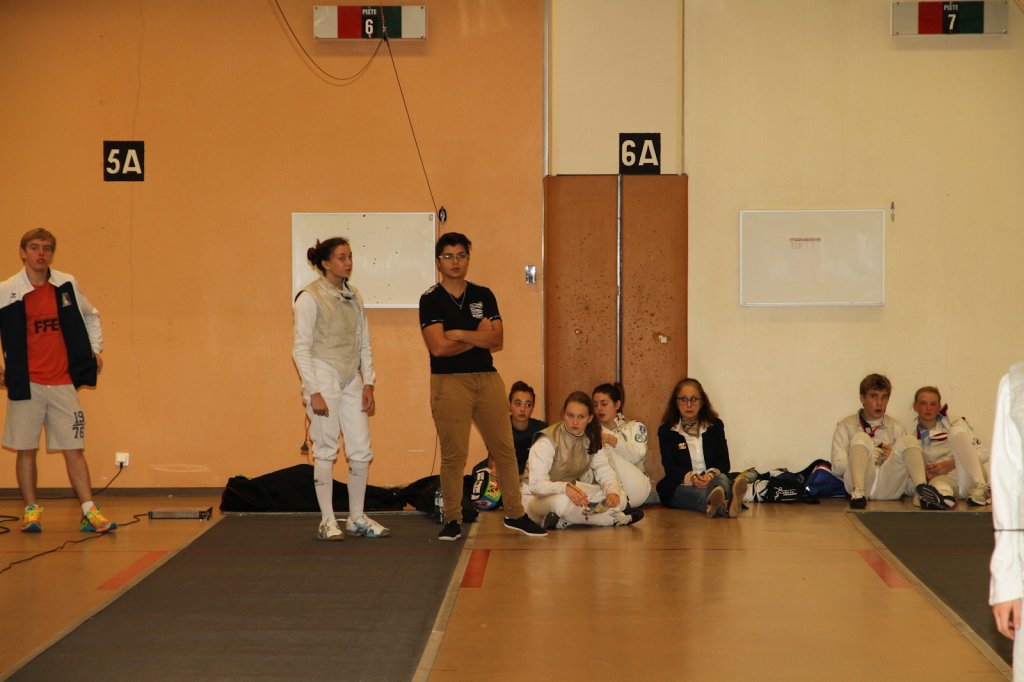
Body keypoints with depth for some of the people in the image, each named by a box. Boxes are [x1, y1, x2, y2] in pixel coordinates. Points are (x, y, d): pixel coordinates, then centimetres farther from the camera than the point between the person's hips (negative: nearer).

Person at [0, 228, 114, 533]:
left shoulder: (67, 285, 5)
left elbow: (90, 316, 21)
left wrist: (96, 349, 11)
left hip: (63, 382, 2)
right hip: (26, 383, -2)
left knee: (74, 449, 2)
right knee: (26, 449, 3)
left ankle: (89, 513, 2)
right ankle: (31, 511, 13)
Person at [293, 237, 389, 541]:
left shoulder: (353, 296, 10)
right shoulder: (310, 297, -9)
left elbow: (364, 344, 13)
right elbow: (301, 348, -10)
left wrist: (368, 383, 5)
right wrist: (314, 392, -15)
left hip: (351, 380, 6)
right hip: (323, 379, -6)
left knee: (361, 450, 4)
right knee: (326, 451, -1)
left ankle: (357, 518, 16)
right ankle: (327, 521, 7)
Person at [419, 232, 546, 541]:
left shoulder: (483, 295, 10)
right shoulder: (430, 299, -2)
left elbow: (497, 339, -1)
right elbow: (438, 347, -14)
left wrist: (459, 334, -10)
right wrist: (478, 336, -4)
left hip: (487, 377, 4)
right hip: (449, 381, -4)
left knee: (504, 449, 7)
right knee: (453, 454, -1)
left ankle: (515, 514, 17)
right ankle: (452, 520, 11)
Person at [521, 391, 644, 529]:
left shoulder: (592, 438, 1)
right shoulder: (548, 441, -20)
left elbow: (604, 470, -6)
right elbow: (536, 484, -28)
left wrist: (613, 491, -29)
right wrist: (566, 487, -47)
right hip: (536, 497, -7)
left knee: (619, 498, -11)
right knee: (563, 501, -41)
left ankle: (564, 521, -20)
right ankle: (615, 519, -21)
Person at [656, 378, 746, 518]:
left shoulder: (715, 426, 18)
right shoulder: (666, 431, 11)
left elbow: (724, 462, 7)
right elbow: (670, 467, -2)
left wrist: (712, 474, -18)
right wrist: (691, 478, -24)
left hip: (711, 480, 2)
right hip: (680, 486, -1)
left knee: (721, 478, -34)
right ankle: (725, 506, -74)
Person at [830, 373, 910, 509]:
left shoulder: (896, 427, 25)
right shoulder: (846, 426, 17)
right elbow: (837, 466, 6)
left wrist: (893, 456, -4)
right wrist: (865, 457, -10)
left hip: (889, 489, 2)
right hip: (860, 482, -2)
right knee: (861, 437, -25)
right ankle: (858, 492, -47)